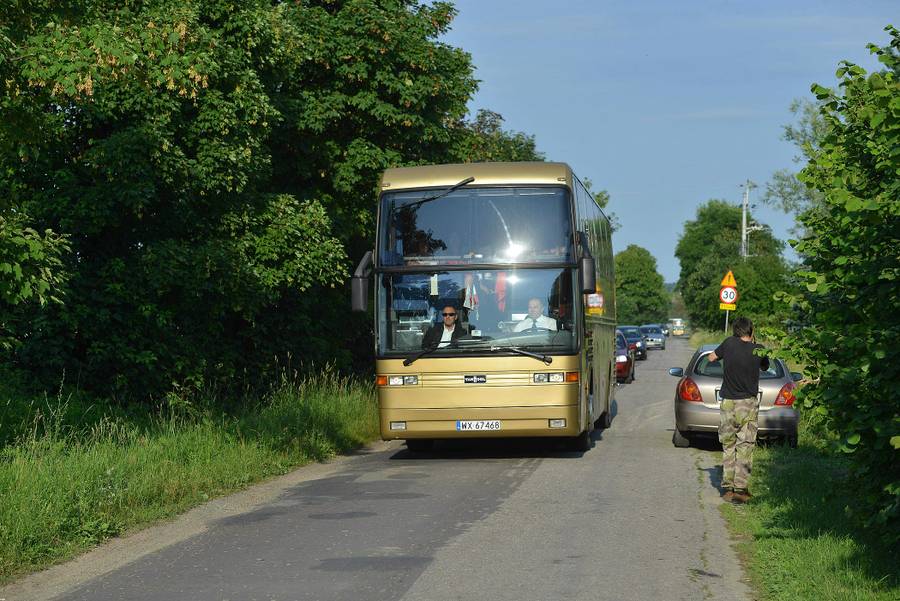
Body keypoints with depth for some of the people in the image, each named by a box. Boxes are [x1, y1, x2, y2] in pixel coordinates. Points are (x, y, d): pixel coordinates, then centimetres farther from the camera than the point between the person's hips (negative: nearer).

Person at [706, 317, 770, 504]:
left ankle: (728, 488, 11)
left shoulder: (729, 343, -6)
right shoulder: (758, 350, -6)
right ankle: (740, 489, -7)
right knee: (745, 447, 1)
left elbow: (711, 357, 10)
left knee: (728, 447, 12)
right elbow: (765, 367, 16)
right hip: (748, 404, -1)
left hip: (728, 403, 1)